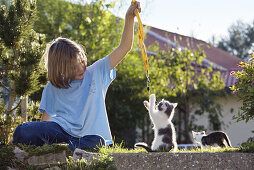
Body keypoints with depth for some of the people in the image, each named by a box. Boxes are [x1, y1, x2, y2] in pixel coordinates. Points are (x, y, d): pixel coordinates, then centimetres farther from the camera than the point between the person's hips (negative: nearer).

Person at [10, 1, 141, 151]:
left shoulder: (96, 72, 10)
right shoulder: (52, 88, 10)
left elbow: (124, 48, 6)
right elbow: (46, 119, 12)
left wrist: (129, 18, -7)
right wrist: (19, 138, 0)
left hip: (90, 134, 0)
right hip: (62, 131, 0)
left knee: (96, 142, -40)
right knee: (22, 131, -27)